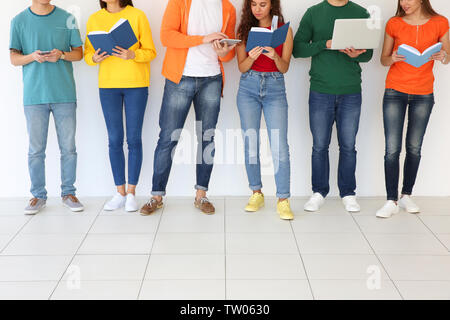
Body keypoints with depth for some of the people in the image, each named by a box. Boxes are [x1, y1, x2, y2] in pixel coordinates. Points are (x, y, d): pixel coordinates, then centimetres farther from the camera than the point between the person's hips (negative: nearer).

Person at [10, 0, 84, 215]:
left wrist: (61, 55, -12)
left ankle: (68, 193, 17)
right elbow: (14, 58, 6)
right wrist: (32, 56, -15)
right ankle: (38, 196, 15)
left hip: (64, 94, 0)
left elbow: (79, 53, 8)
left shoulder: (66, 19, 6)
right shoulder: (19, 21, 6)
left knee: (68, 147, 4)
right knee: (36, 150, 4)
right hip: (34, 96, 0)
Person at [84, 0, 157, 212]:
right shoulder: (94, 19, 8)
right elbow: (87, 54, 10)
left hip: (136, 84, -2)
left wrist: (132, 55, -20)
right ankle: (120, 193, 14)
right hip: (108, 85, 2)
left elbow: (151, 51, -1)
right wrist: (94, 58, -12)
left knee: (134, 139, 0)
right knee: (114, 140, 4)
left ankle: (131, 193, 9)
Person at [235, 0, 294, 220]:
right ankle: (256, 194, 15)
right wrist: (252, 57, -19)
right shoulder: (244, 29, 6)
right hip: (249, 87, 2)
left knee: (280, 144, -9)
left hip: (275, 88, -2)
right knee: (250, 143, 2)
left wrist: (275, 56, -21)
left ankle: (283, 200, -6)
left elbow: (284, 68, 0)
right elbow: (242, 67, 2)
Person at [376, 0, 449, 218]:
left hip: (423, 95, 1)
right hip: (395, 92, 0)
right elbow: (383, 60, 8)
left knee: (414, 148, 6)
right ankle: (392, 201, 0)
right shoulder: (394, 24, 1)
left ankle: (406, 196, 19)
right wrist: (392, 59, -15)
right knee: (392, 149, -6)